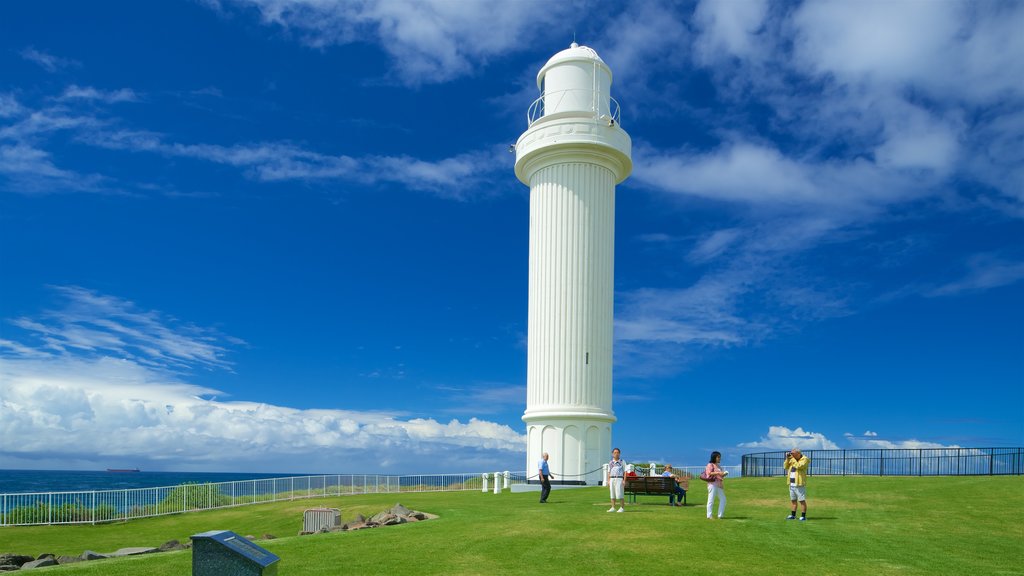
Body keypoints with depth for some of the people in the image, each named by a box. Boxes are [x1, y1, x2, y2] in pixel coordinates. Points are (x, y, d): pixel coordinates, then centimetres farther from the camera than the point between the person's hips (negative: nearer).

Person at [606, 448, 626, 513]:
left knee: (620, 494, -9)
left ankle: (622, 508, -2)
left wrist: (624, 480, -9)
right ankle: (613, 508, 9)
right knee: (612, 494, 4)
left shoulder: (622, 462, 4)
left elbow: (625, 472, 1)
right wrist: (608, 481, 8)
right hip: (611, 479, 4)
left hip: (619, 479, -4)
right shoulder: (610, 462, 15)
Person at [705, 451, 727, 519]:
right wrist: (718, 473, -27)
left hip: (719, 485, 9)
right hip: (712, 484, -9)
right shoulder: (710, 465, -5)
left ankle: (720, 515, 15)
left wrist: (724, 474, 4)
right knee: (711, 500, -7)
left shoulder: (718, 466, 21)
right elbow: (709, 473, -20)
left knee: (723, 499, 7)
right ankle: (709, 516, -4)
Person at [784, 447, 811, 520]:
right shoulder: (792, 459, 12)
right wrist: (787, 459, 1)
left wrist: (793, 459, -15)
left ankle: (803, 516, 3)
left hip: (799, 484, -7)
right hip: (792, 484, 7)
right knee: (793, 500, 13)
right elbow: (785, 467, 11)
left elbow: (799, 466, -24)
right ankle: (793, 515, 20)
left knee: (802, 500, -3)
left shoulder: (805, 459, -8)